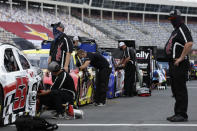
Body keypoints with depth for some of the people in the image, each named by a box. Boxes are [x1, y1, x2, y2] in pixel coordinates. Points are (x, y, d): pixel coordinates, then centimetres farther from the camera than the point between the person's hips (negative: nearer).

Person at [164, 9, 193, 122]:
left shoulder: (183, 29, -10)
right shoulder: (175, 31, 22)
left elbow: (189, 44, -24)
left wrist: (181, 58, -23)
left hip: (180, 64, -11)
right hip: (173, 64, 11)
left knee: (180, 89, -10)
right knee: (175, 89, 13)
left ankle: (182, 115, -9)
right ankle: (178, 113, 19)